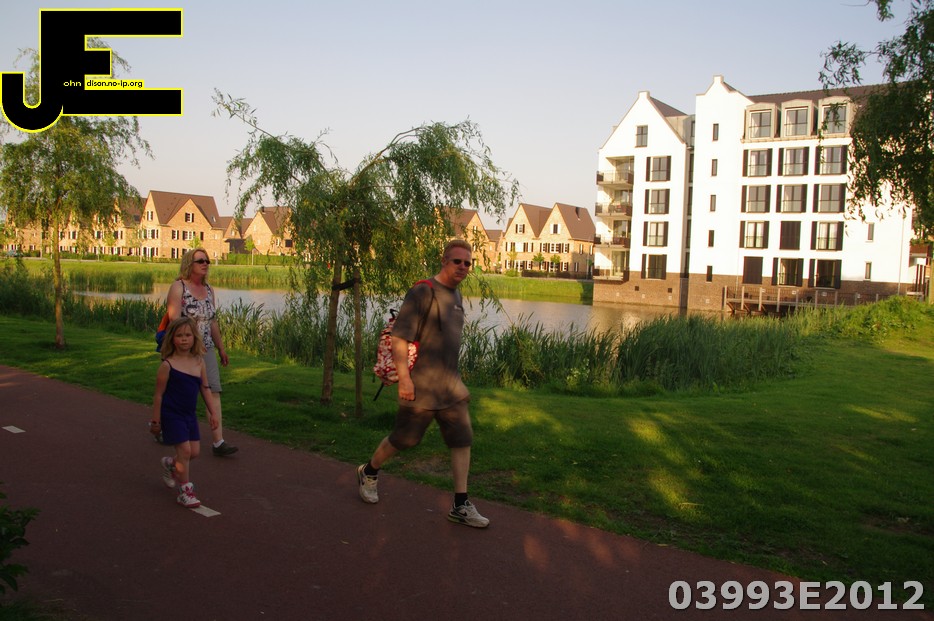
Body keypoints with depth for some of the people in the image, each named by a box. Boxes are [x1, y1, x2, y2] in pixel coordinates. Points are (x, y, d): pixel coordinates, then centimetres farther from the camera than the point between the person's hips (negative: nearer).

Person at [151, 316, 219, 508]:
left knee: (195, 451, 9)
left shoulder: (199, 361, 1)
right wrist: (156, 419, -3)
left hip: (190, 414, 6)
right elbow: (159, 394, -7)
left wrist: (213, 413, 8)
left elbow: (205, 388, 8)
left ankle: (170, 464, 39)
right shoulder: (167, 365, -13)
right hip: (172, 414, -6)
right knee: (185, 450, -9)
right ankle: (185, 491, 5)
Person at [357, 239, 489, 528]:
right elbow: (399, 337, -18)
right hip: (421, 386, -7)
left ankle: (461, 506, 8)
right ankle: (369, 472, 34)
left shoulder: (456, 296, 12)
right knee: (404, 439, 7)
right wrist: (404, 378, -24)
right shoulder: (422, 292, -14)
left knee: (463, 439, 2)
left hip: (450, 385, 7)